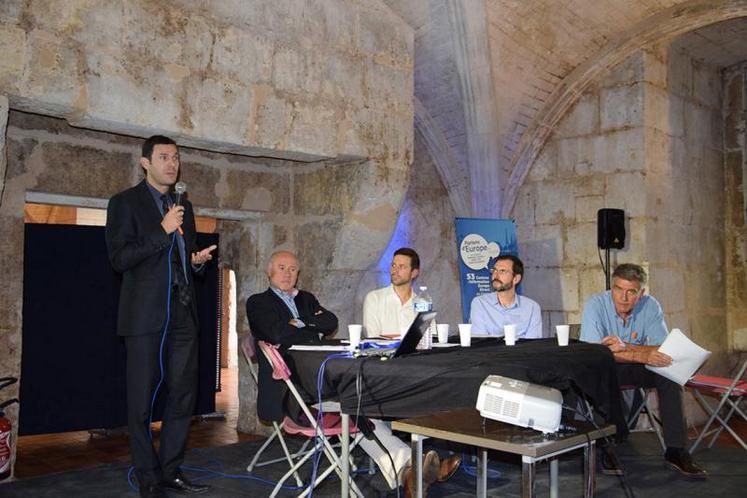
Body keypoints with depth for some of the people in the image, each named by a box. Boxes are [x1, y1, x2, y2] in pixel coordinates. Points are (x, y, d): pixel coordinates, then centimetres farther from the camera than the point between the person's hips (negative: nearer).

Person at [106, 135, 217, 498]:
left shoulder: (183, 206, 18)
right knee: (142, 399, 1)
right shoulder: (125, 203, -1)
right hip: (145, 314, -6)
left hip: (182, 314, 6)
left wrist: (198, 260, 5)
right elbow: (119, 258, -11)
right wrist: (163, 230, -16)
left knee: (183, 394, 8)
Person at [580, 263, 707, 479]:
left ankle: (675, 449, -13)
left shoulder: (651, 306, -10)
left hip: (635, 369, 3)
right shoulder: (596, 304, -19)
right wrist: (641, 355, -40)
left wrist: (625, 347, -33)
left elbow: (664, 350, -17)